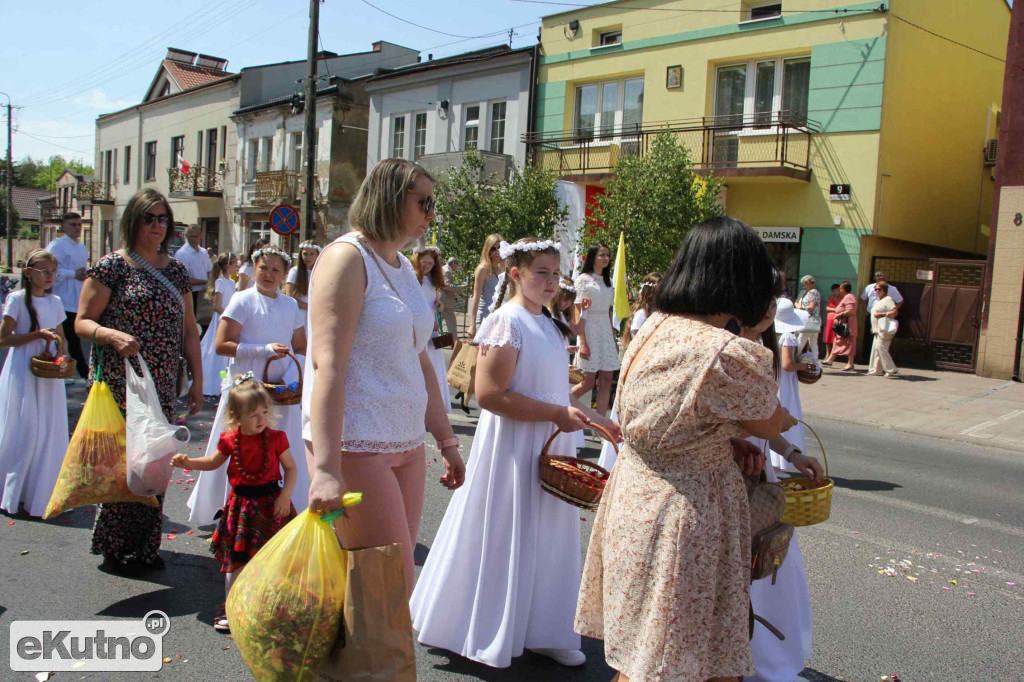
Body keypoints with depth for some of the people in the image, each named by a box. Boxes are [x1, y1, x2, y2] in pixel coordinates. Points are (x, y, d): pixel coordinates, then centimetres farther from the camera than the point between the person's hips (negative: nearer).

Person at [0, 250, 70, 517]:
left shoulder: (55, 302, 10)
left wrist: (63, 356, -3)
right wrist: (38, 334, -17)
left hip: (50, 375, 5)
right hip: (23, 372, -5)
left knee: (50, 432, 5)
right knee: (22, 431, -3)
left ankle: (43, 492, 16)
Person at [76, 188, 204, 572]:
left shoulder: (175, 270, 13)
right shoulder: (112, 266, -2)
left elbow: (189, 330, 15)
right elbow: (82, 322, -4)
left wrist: (197, 380, 11)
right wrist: (114, 336, -24)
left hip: (163, 387, 5)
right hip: (118, 384, -4)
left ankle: (145, 546, 18)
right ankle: (114, 547, 13)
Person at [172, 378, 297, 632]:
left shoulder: (276, 438, -10)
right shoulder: (230, 440, -5)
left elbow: (290, 468, -3)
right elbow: (213, 462, 14)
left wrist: (285, 495, -14)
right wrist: (187, 462, 0)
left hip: (271, 503, -1)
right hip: (241, 504, 2)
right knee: (236, 559, 8)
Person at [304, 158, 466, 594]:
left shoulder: (404, 267, 17)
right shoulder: (348, 257, -9)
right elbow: (328, 364, -19)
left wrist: (446, 440, 22)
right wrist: (325, 468, -26)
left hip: (407, 445, 8)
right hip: (355, 444, -8)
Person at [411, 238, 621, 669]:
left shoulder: (548, 324, 12)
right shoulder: (508, 321, -15)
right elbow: (490, 394, -24)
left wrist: (594, 419, 10)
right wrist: (559, 415, -21)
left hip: (550, 447, 8)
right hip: (514, 449, -8)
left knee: (546, 540, 15)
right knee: (505, 541, 4)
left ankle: (542, 632, 29)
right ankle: (485, 635, 23)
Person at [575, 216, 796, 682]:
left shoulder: (654, 328, 0)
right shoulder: (728, 355, -25)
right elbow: (770, 425, -5)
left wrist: (729, 441, 1)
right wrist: (786, 418, 17)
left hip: (631, 496, 8)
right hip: (682, 517, -8)